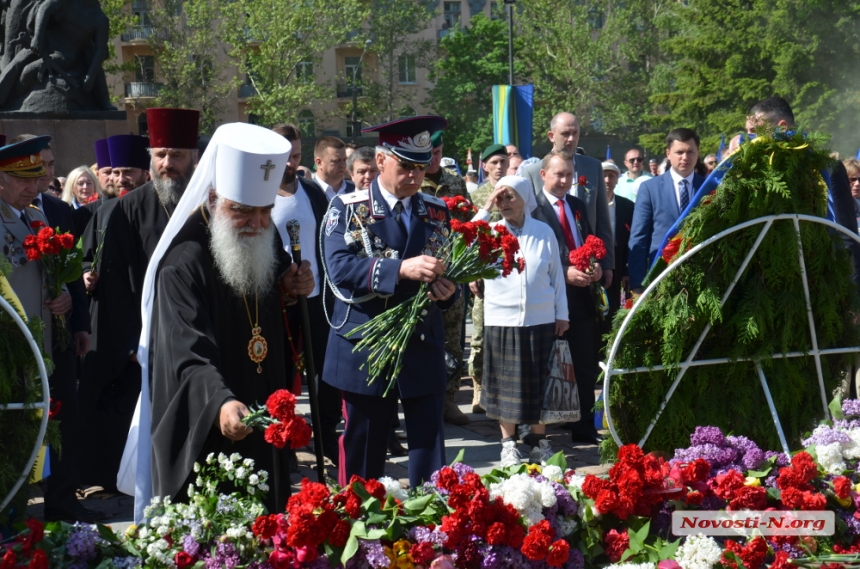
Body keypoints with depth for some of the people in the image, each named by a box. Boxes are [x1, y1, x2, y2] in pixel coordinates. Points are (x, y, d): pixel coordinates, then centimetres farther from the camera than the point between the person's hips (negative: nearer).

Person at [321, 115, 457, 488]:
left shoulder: (436, 212, 10)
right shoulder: (347, 209, -2)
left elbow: (450, 272, 9)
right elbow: (339, 268, -17)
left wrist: (448, 290, -15)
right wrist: (400, 268, -29)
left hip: (424, 349, 3)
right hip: (366, 351, -3)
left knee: (429, 449, 3)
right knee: (364, 456, 7)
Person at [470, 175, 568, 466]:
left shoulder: (544, 232, 4)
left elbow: (556, 275, 8)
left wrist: (562, 313, 5)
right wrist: (486, 208, -14)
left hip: (541, 319, 1)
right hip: (502, 319, -1)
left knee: (539, 382, 9)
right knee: (507, 384, 5)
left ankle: (538, 441, 22)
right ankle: (508, 443, 17)